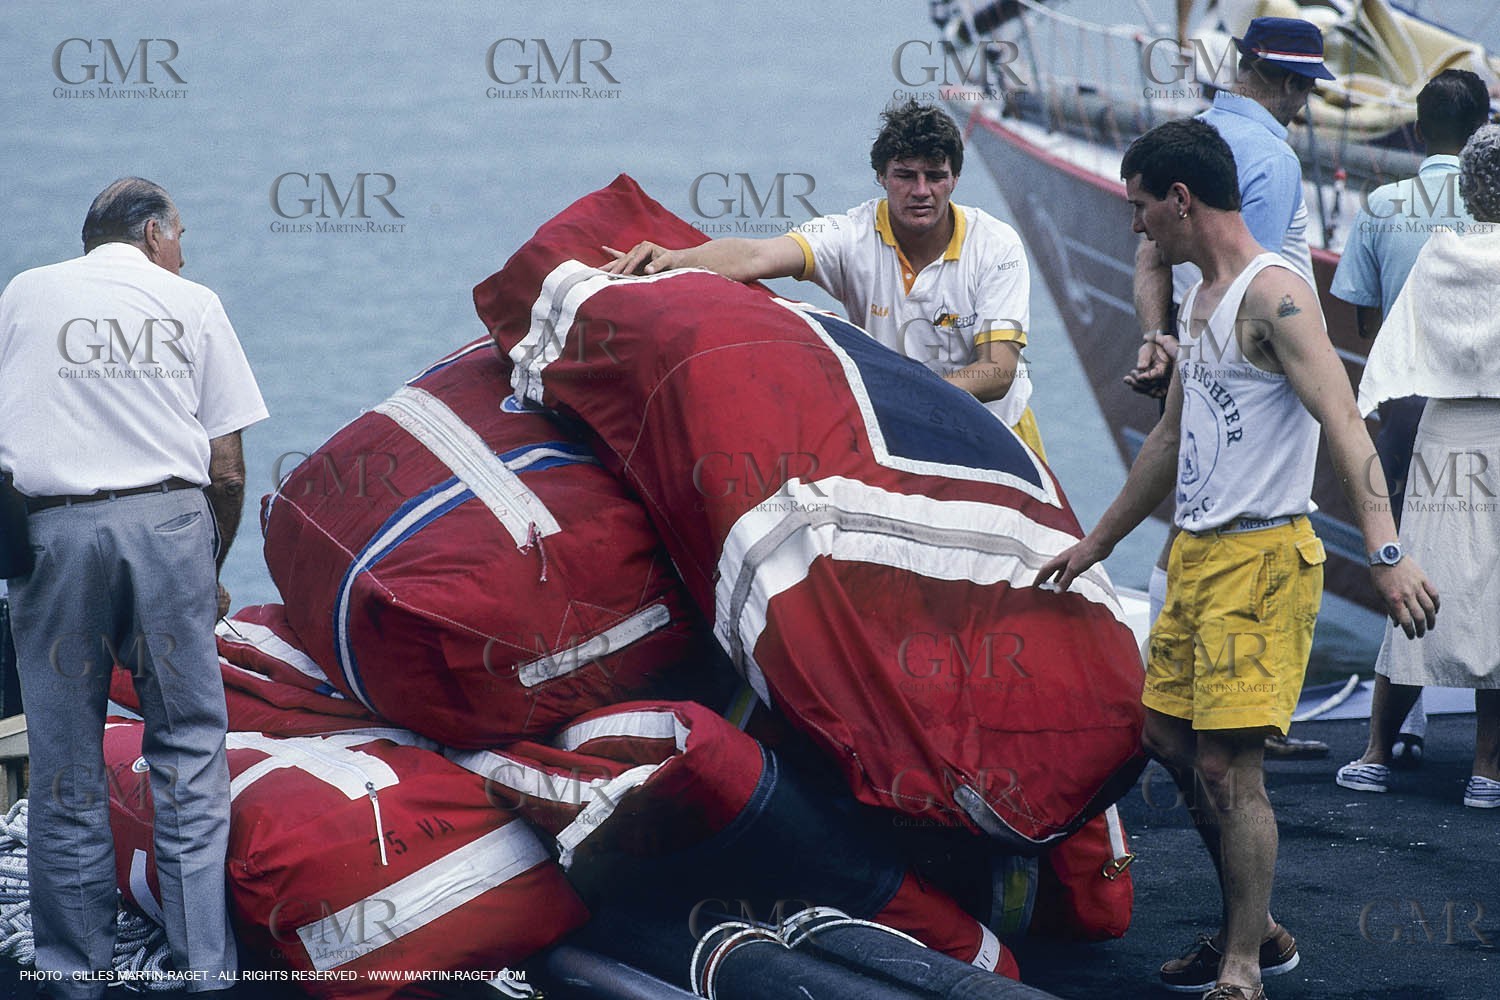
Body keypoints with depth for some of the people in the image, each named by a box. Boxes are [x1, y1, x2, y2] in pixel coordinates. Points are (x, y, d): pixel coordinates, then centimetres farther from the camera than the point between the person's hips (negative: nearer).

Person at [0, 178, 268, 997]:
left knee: (66, 765, 5)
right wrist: (213, 568, 22)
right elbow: (228, 471, 8)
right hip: (169, 521, 0)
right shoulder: (193, 304, 11)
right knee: (189, 752, 5)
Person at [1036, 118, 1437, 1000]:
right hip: (1196, 554, 10)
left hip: (1261, 556, -10)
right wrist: (1097, 545, 35)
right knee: (1170, 738, 14)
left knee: (1227, 763, -11)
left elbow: (1344, 423, -26)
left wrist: (1388, 552, -38)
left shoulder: (1273, 293, -14)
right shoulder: (1202, 299, 16)